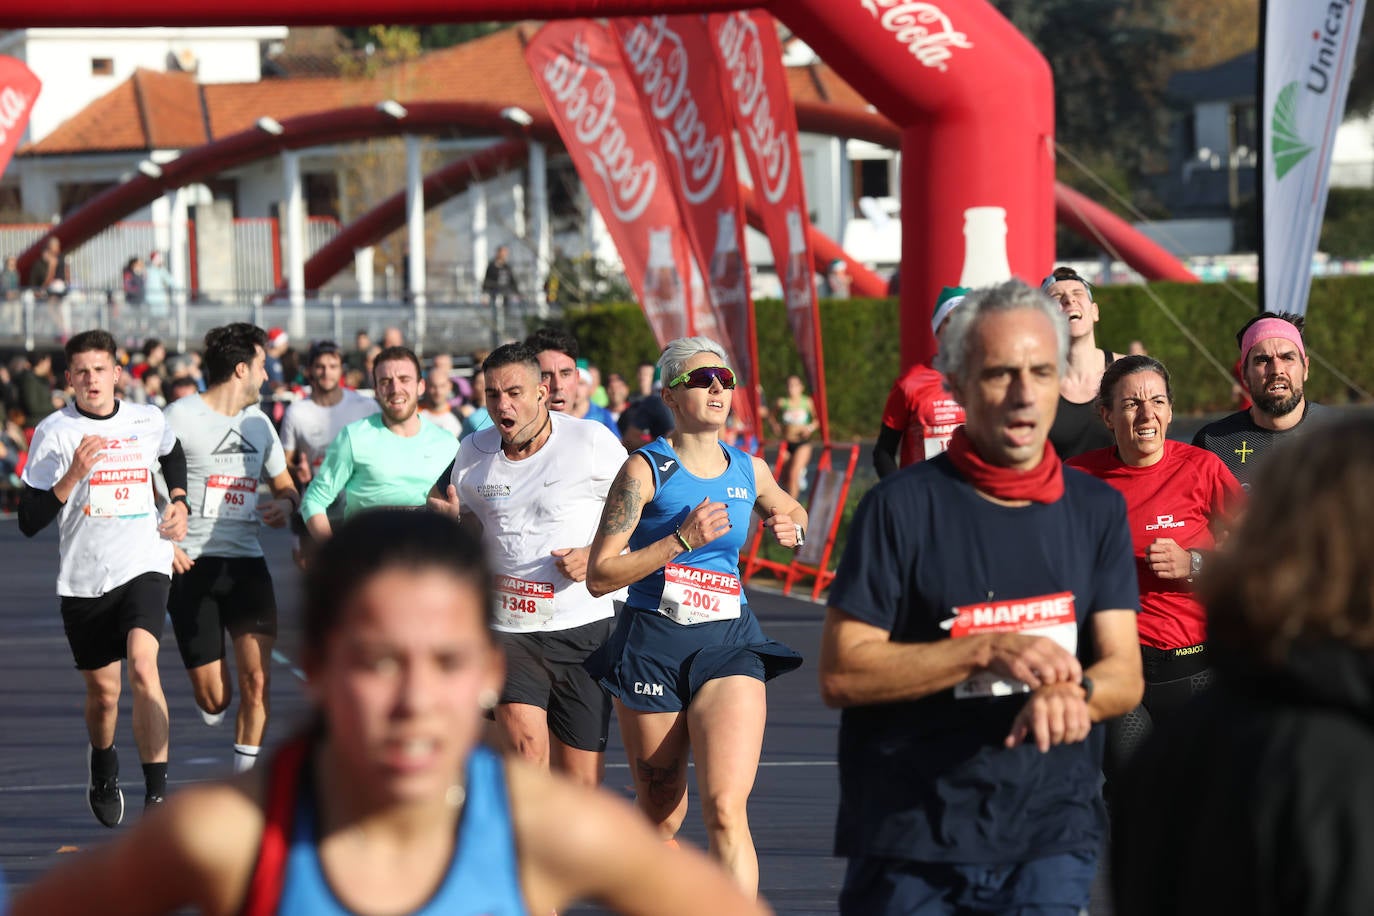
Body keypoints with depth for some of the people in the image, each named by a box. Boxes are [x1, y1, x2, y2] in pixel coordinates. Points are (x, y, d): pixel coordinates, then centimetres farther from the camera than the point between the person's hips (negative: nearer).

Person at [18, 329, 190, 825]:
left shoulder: (149, 422, 3)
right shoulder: (53, 433, -6)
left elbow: (173, 454, 29)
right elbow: (29, 521, -10)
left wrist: (178, 501, 13)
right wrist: (73, 475, -21)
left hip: (143, 566, 0)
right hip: (83, 579, 0)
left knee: (143, 668, -23)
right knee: (102, 692, 11)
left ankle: (157, 795, -21)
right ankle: (103, 768, 44)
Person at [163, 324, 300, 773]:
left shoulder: (258, 422, 14)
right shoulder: (180, 417, -6)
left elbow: (284, 483, 25)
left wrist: (286, 502, 1)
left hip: (246, 562, 4)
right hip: (191, 565, -4)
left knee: (256, 677, -12)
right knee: (213, 700, -4)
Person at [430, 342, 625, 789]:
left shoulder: (592, 442, -6)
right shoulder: (473, 452, 6)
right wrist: (453, 520, -3)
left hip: (584, 624, -1)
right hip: (508, 629, 1)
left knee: (581, 783, 2)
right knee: (526, 747, -23)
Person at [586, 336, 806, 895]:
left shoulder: (749, 470, 9)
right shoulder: (646, 470, -4)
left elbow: (791, 510, 34)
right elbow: (599, 576, -10)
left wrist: (792, 529, 9)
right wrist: (683, 539, -18)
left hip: (729, 645, 2)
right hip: (652, 646, -2)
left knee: (726, 808, -17)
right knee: (660, 818, 10)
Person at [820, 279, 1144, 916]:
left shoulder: (1097, 511, 8)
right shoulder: (903, 506, -4)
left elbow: (1124, 674, 2)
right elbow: (841, 674, -9)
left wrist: (1071, 691, -21)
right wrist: (988, 651, -19)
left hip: (1051, 843, 3)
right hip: (911, 846, -2)